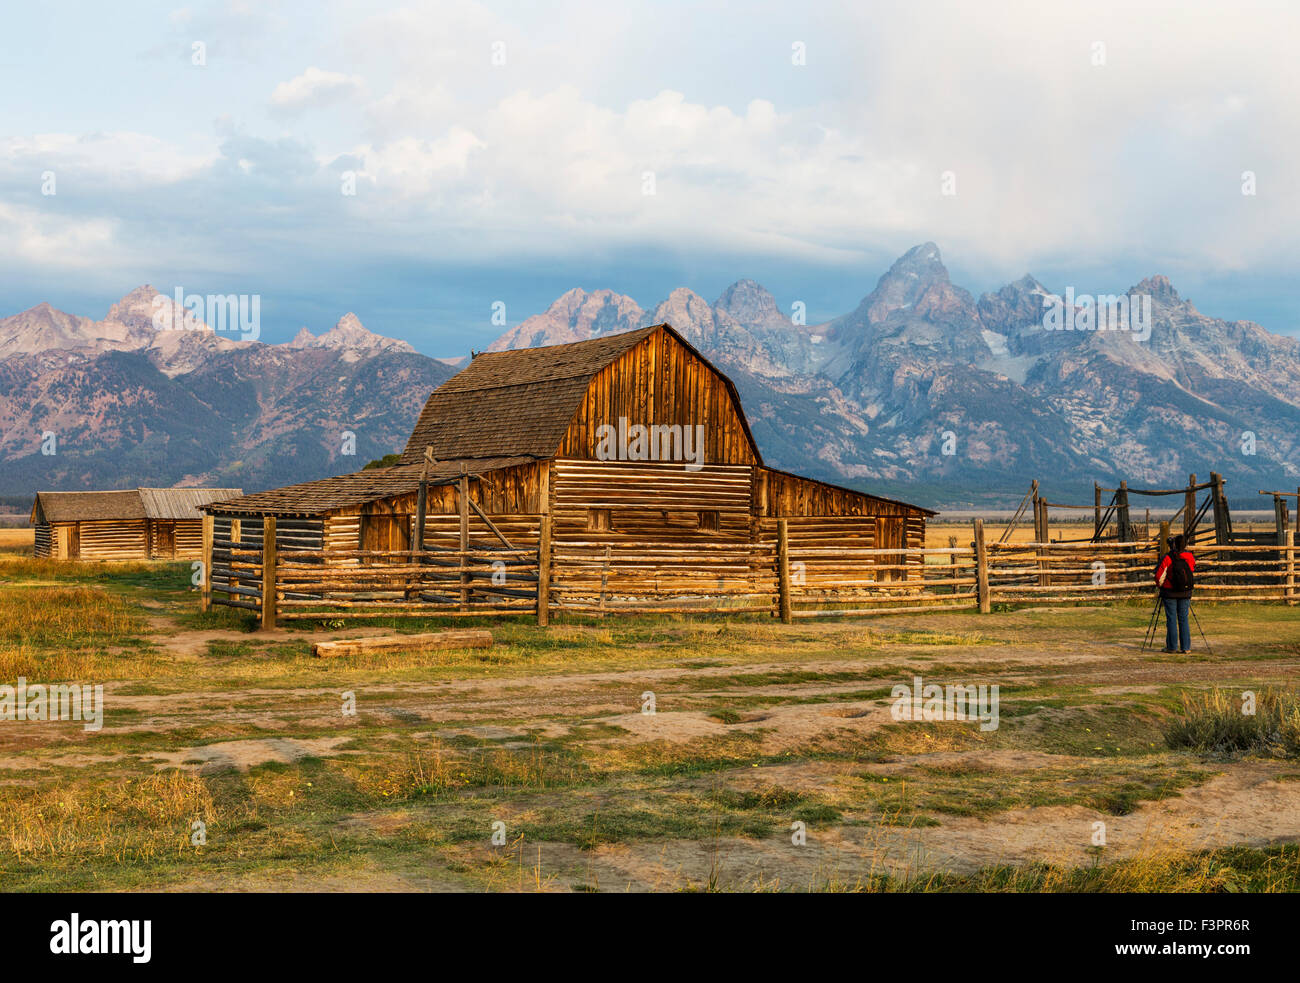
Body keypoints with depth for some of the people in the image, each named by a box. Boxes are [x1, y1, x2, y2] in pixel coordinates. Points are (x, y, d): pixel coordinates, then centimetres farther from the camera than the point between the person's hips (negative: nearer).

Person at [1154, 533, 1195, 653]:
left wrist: (1159, 585, 8)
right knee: (1183, 619, 9)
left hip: (1170, 593, -3)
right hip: (1185, 593, 3)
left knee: (1171, 620, 2)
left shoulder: (1167, 558, -12)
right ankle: (1186, 647, 7)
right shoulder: (1190, 557, -1)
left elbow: (1159, 576, -12)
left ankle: (1172, 647, 3)